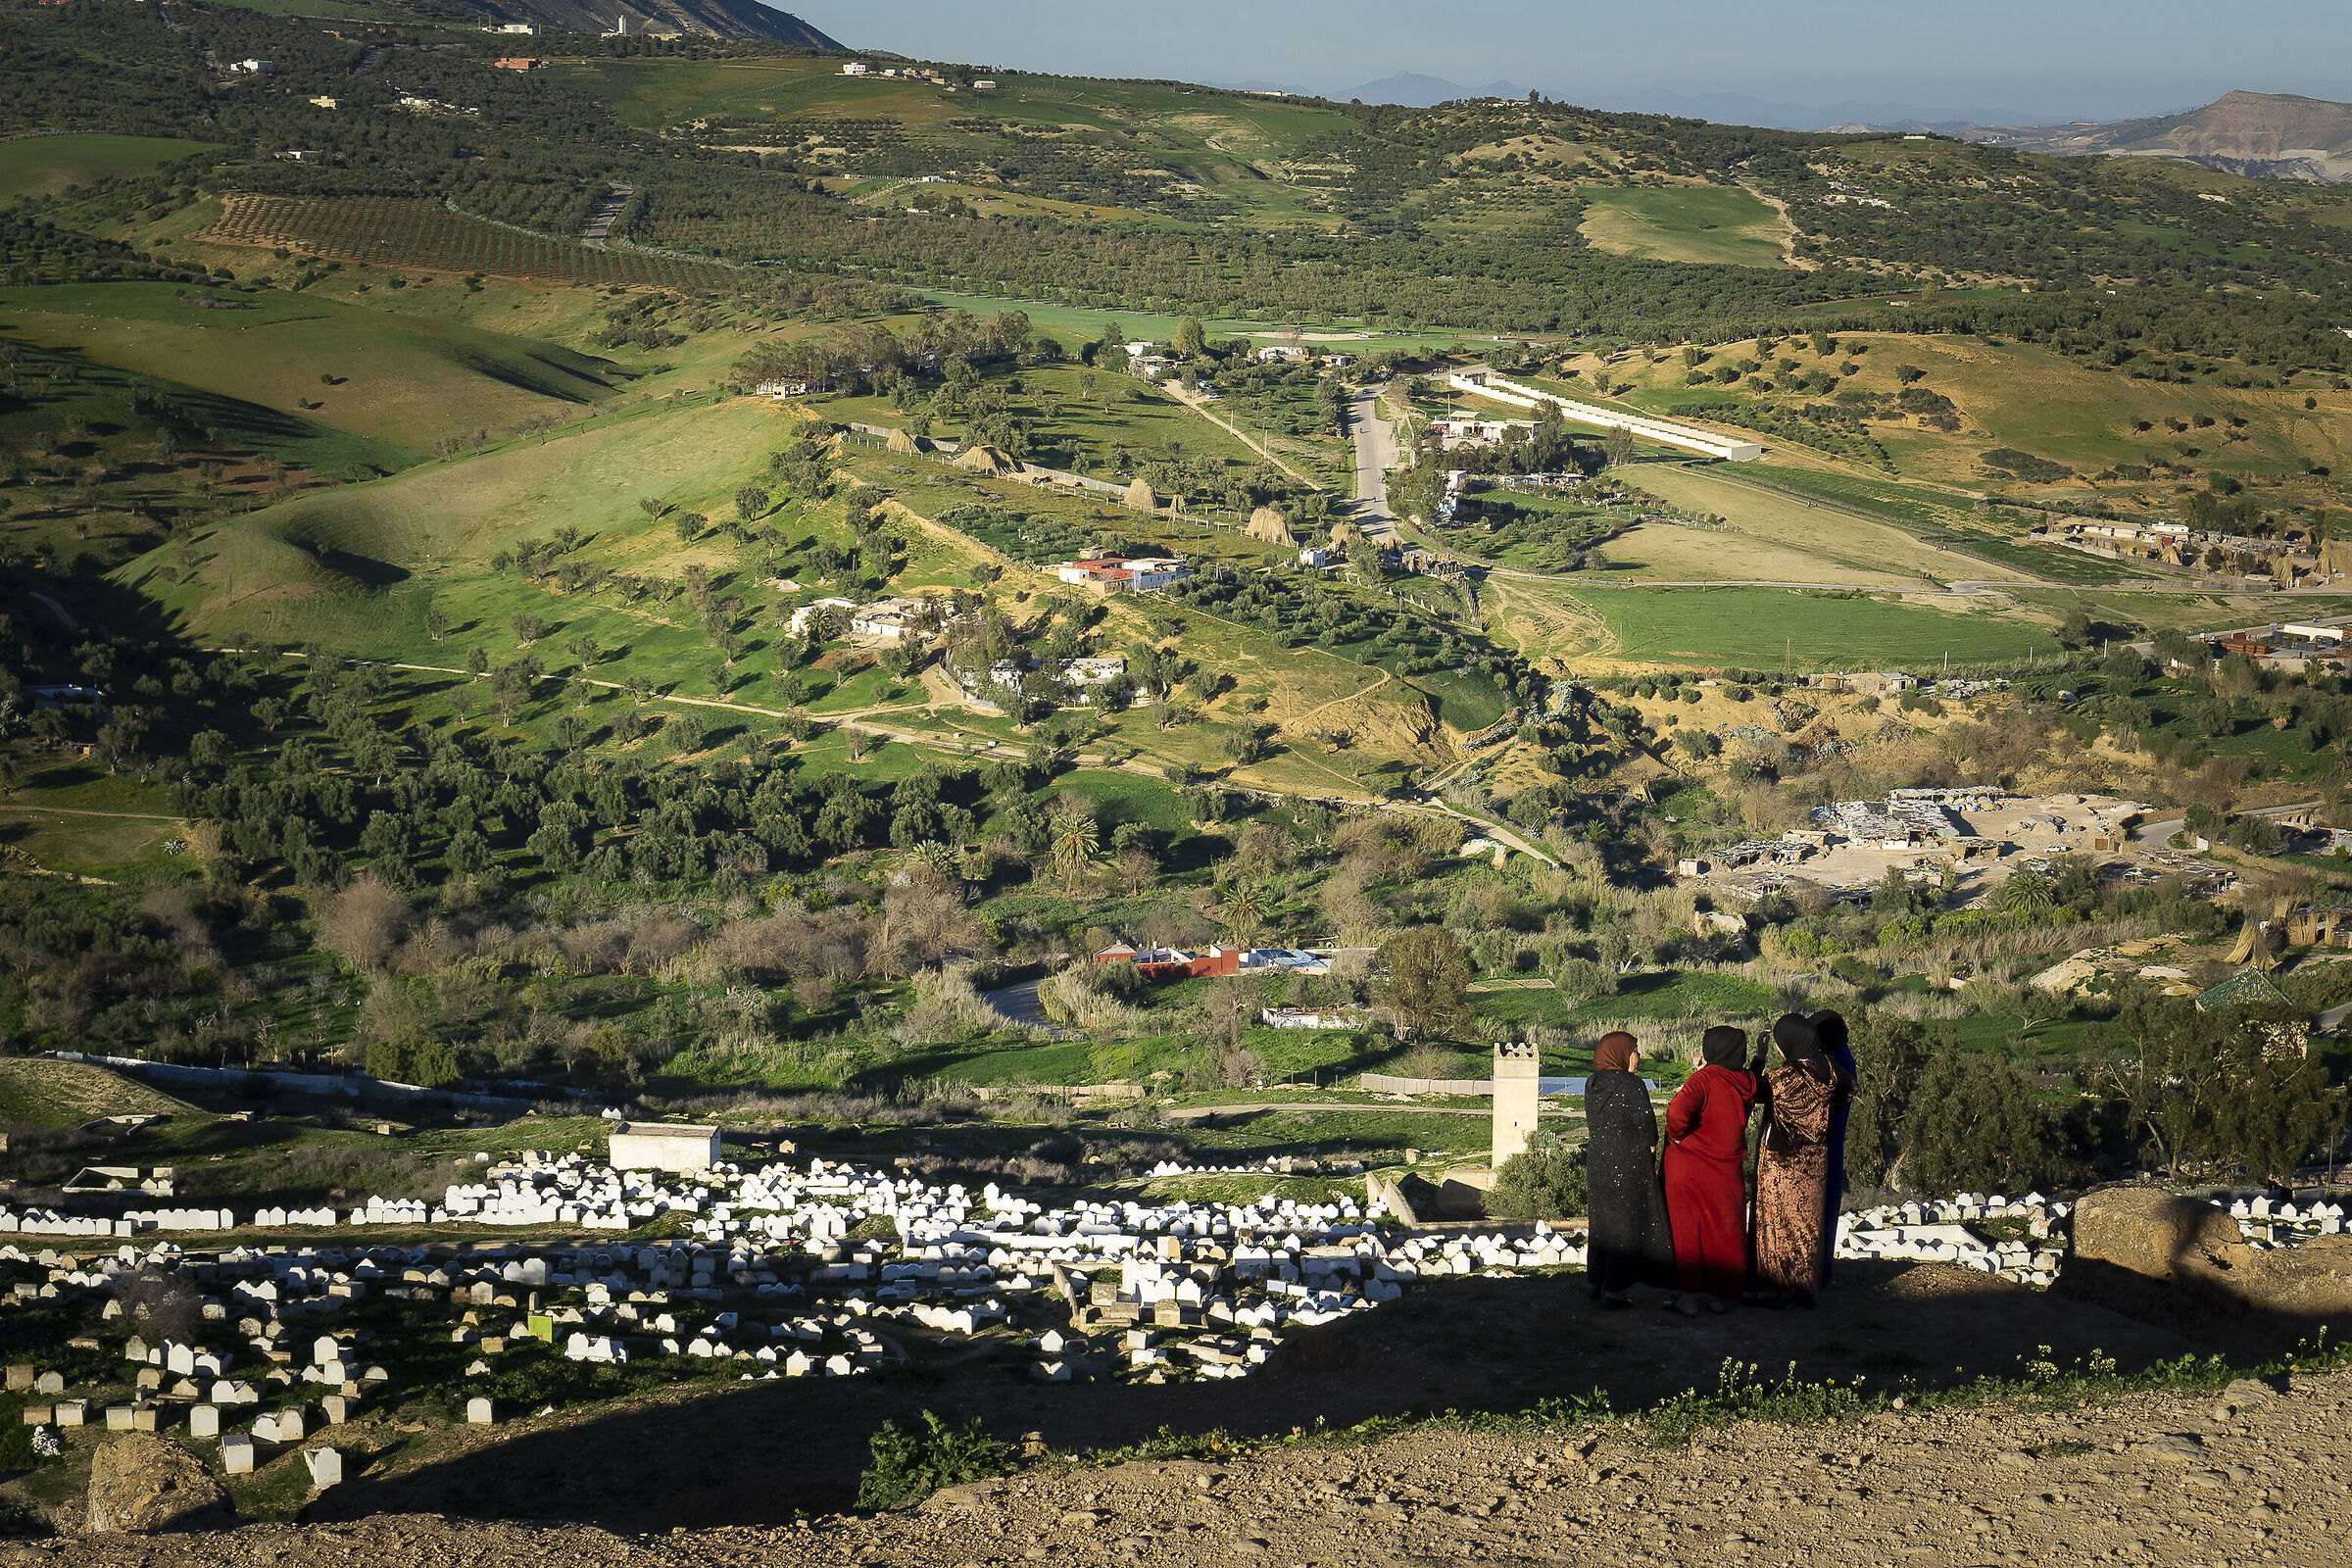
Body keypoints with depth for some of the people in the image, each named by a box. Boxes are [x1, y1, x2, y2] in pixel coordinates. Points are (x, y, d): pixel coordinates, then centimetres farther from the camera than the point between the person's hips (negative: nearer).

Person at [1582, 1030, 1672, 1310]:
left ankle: (1597, 1284, 25)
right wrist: (1650, 1144, -10)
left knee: (1600, 1222, 17)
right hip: (1629, 1165, -7)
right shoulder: (1630, 1084, -15)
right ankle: (1613, 1292, -1)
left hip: (1597, 1161, 7)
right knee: (1627, 1225, 0)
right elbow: (1644, 1116, -27)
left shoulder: (1592, 1085, 5)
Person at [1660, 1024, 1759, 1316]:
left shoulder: (1705, 1080, -20)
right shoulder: (1746, 1083, -1)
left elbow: (1678, 1109, -36)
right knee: (1724, 1230, 15)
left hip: (1689, 1167, -6)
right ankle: (1723, 1295, 22)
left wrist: (1676, 1136, -18)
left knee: (1688, 1232, 5)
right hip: (1726, 1169, 6)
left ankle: (1690, 1295, 6)